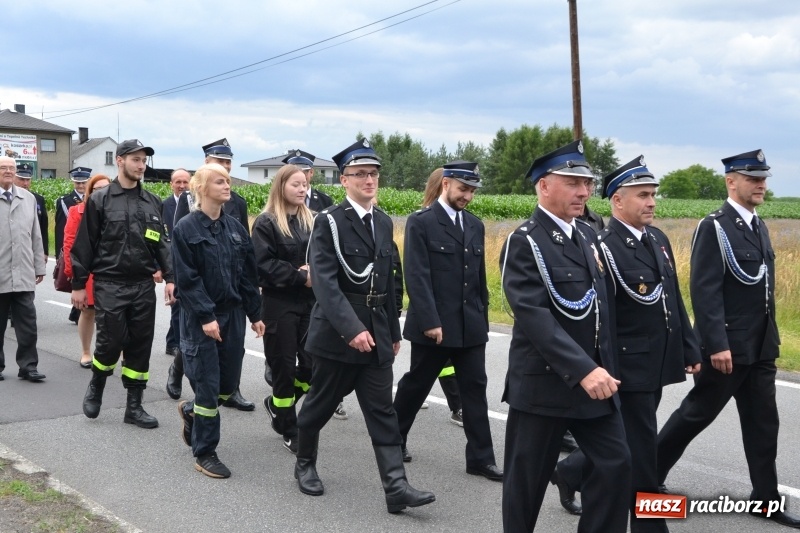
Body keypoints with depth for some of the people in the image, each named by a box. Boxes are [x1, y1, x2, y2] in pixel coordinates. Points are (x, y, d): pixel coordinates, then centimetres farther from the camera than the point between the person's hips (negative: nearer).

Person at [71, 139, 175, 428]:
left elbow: (162, 243, 10)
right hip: (110, 285, -3)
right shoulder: (100, 200, -2)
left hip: (143, 286, 4)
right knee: (111, 342, -4)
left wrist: (170, 277, -1)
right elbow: (84, 245, -1)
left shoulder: (152, 202, 9)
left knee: (140, 346, 5)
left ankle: (134, 406, 15)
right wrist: (78, 284, -2)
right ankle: (95, 388, 25)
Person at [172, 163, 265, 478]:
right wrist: (206, 316, -19)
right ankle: (204, 453, 13)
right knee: (208, 386, -1)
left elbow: (248, 274, 10)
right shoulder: (186, 229, -9)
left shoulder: (234, 227, 8)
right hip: (201, 319, -6)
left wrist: (255, 314, 8)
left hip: (232, 315, 6)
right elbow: (187, 280, -13)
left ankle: (191, 411, 40)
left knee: (229, 384, 11)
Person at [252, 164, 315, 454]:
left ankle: (278, 404, 28)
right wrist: (301, 277, -18)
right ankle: (289, 430, 15)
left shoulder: (311, 220, 11)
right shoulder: (266, 223, -5)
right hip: (279, 303, -5)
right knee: (285, 365, 1)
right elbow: (265, 264, -13)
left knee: (313, 363, 0)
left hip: (309, 301, 5)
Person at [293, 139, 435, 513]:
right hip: (337, 331, -5)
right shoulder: (329, 221, -10)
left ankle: (395, 486, -1)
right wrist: (351, 328, -29)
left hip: (376, 332, 5)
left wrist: (393, 331, 16)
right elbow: (325, 282, -20)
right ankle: (305, 464, 33)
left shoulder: (384, 222, 10)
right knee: (321, 403, 11)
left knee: (382, 410, 1)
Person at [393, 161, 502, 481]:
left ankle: (480, 458, 10)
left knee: (475, 389, 5)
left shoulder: (475, 225, 11)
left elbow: (480, 277, 15)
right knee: (415, 385, 9)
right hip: (434, 325, -5)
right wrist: (430, 321, -19)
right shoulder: (421, 222, -8)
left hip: (471, 325, 5)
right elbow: (417, 277, -14)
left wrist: (483, 318, 13)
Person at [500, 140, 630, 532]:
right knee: (528, 477, 6)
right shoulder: (524, 242, -13)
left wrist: (603, 366, 12)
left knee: (616, 463, 4)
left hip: (594, 377, 7)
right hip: (542, 382, -7)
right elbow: (534, 317, -24)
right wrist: (582, 370, -31)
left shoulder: (587, 235, 11)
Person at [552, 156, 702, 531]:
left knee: (630, 442, 19)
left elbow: (675, 299, 15)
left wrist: (690, 347, 13)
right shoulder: (604, 247, -17)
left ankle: (572, 471, 38)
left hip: (658, 364, 8)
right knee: (642, 452, 2)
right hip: (629, 367, -8)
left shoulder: (658, 239, 9)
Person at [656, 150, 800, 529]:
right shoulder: (714, 228, -13)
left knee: (762, 422, 9)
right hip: (728, 347, -8)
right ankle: (648, 474, 19)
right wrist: (717, 345, -22)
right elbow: (704, 291, -19)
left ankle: (766, 500, 17)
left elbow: (764, 288, 16)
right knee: (697, 413, 3)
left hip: (761, 348, 8)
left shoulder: (759, 226, 13)